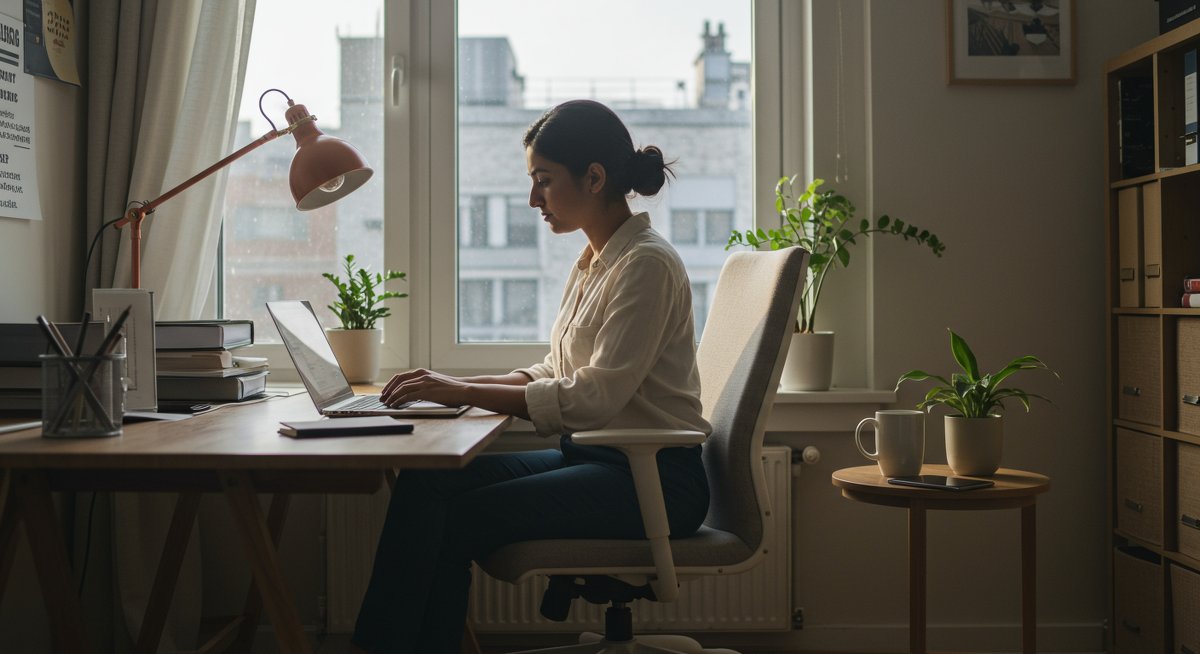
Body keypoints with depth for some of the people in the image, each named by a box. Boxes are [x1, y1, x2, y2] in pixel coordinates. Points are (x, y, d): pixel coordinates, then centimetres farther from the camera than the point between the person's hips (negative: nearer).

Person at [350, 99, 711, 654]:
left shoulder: (647, 264, -14)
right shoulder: (592, 263, 15)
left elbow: (597, 394, -21)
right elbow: (554, 374, 16)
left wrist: (464, 392, -18)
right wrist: (457, 384, 1)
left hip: (653, 477, -8)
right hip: (594, 459, 8)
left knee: (455, 518, -20)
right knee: (426, 482, -10)